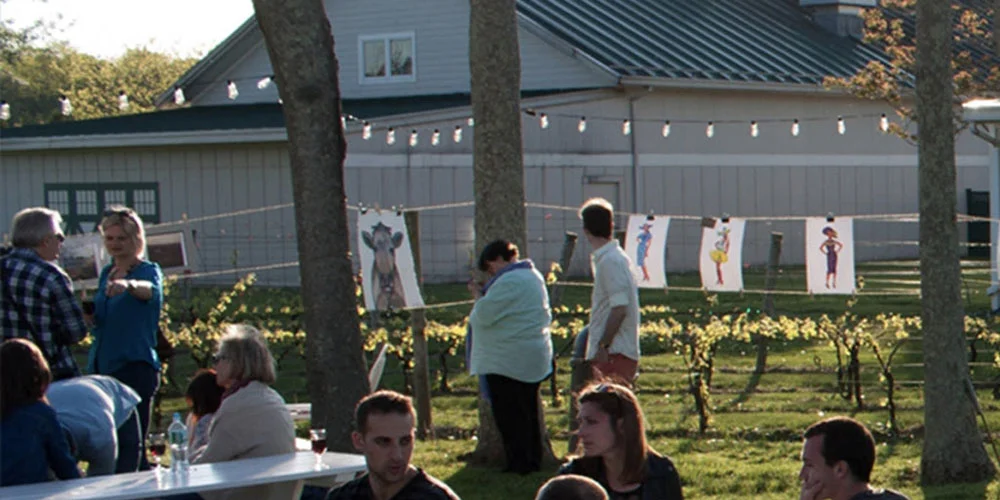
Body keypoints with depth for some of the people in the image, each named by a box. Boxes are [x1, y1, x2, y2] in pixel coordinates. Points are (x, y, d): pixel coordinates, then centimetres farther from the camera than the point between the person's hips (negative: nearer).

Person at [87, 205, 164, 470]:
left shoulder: (148, 270, -4)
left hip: (135, 368, -7)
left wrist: (128, 285, -52)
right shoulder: (106, 273, 16)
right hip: (101, 367, 7)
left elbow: (150, 290, -29)